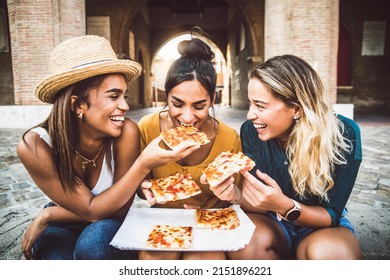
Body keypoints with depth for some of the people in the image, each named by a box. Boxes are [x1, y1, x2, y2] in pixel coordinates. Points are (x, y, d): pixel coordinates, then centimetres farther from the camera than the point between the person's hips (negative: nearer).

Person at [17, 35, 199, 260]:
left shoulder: (126, 133, -28)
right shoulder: (35, 146, -26)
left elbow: (121, 208, -17)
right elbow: (90, 210, -25)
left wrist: (47, 215, -19)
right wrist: (145, 165, -39)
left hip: (110, 224, 0)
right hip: (62, 226, 0)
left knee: (93, 244, -29)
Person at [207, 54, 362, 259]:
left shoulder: (343, 134, -21)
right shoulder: (251, 131, -16)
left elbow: (331, 216, -17)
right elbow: (258, 204, -13)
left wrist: (284, 206, -38)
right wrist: (235, 194, -36)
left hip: (323, 226, -1)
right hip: (274, 224, 1)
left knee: (328, 252, -34)